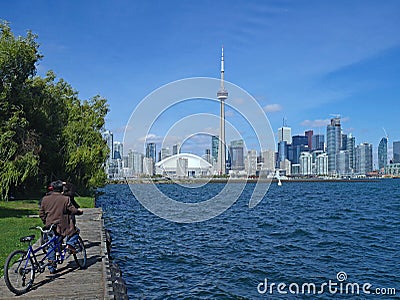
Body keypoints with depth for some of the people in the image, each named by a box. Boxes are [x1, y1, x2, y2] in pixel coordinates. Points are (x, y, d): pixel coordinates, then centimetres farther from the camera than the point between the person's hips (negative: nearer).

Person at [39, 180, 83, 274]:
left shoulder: (45, 199, 4)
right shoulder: (65, 199, -9)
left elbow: (41, 213, 9)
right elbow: (73, 210, -5)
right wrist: (80, 211, 15)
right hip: (62, 226, -4)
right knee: (75, 231, 22)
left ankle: (52, 268, 16)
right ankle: (70, 244, -2)